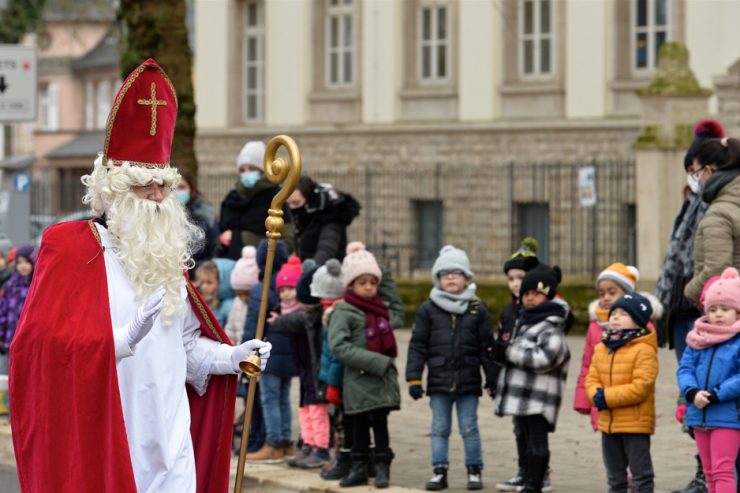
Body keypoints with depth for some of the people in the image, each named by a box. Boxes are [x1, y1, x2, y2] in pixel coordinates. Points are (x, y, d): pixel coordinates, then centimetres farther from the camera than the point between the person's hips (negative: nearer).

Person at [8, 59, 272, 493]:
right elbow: (45, 342, -17)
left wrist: (230, 357, 5)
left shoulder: (167, 255, 16)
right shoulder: (72, 249, -6)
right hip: (105, 442, -6)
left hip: (170, 440, 6)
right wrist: (126, 338, -28)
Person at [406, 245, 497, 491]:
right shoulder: (428, 309, 2)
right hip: (439, 381, 1)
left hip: (468, 381, -1)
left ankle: (474, 471, 13)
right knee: (439, 429, 6)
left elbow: (487, 348, 6)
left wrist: (493, 379, 4)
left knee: (469, 428, 3)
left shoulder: (477, 309, 3)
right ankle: (439, 471, 12)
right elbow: (417, 346, 2)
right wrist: (413, 378, -3)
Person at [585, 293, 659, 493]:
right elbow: (592, 379, 8)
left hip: (636, 423, -7)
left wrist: (608, 397, -21)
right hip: (608, 422, 7)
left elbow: (640, 387, -21)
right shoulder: (601, 349, 10)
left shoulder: (644, 350, -13)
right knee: (615, 475, 17)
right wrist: (596, 394, -15)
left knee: (641, 473, -1)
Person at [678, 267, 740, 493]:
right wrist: (693, 392, -14)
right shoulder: (698, 338, 9)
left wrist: (715, 395, -22)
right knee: (710, 472, 14)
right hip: (699, 415, 6)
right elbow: (685, 369, 4)